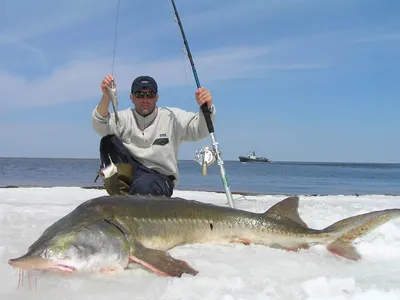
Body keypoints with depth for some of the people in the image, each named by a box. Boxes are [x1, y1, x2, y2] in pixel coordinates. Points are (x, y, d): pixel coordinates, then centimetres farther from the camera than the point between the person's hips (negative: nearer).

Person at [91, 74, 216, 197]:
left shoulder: (172, 117, 2)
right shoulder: (124, 118, 3)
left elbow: (200, 129, -9)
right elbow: (100, 126, -16)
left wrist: (206, 108, -31)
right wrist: (106, 97, -35)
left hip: (160, 177, -2)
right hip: (130, 172, 3)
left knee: (142, 186, -38)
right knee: (109, 141, -18)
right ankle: (121, 197, -22)